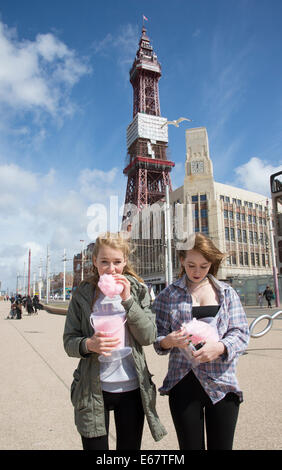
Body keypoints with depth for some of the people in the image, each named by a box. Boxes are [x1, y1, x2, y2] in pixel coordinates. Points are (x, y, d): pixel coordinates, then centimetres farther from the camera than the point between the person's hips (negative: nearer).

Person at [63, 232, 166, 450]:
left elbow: (149, 337, -9)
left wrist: (128, 300, -19)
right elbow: (69, 341, -1)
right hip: (93, 390, -1)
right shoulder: (83, 294, -3)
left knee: (130, 446, 16)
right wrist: (88, 344, -22)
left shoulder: (138, 291, -2)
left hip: (132, 388, 1)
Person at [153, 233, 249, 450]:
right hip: (183, 383, 0)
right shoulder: (168, 295, 3)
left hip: (221, 384, 1)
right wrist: (170, 341, -19)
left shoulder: (227, 292, 6)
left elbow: (241, 333, 0)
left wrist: (219, 347, -20)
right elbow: (157, 339, 4)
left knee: (221, 445, 11)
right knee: (190, 445, 7)